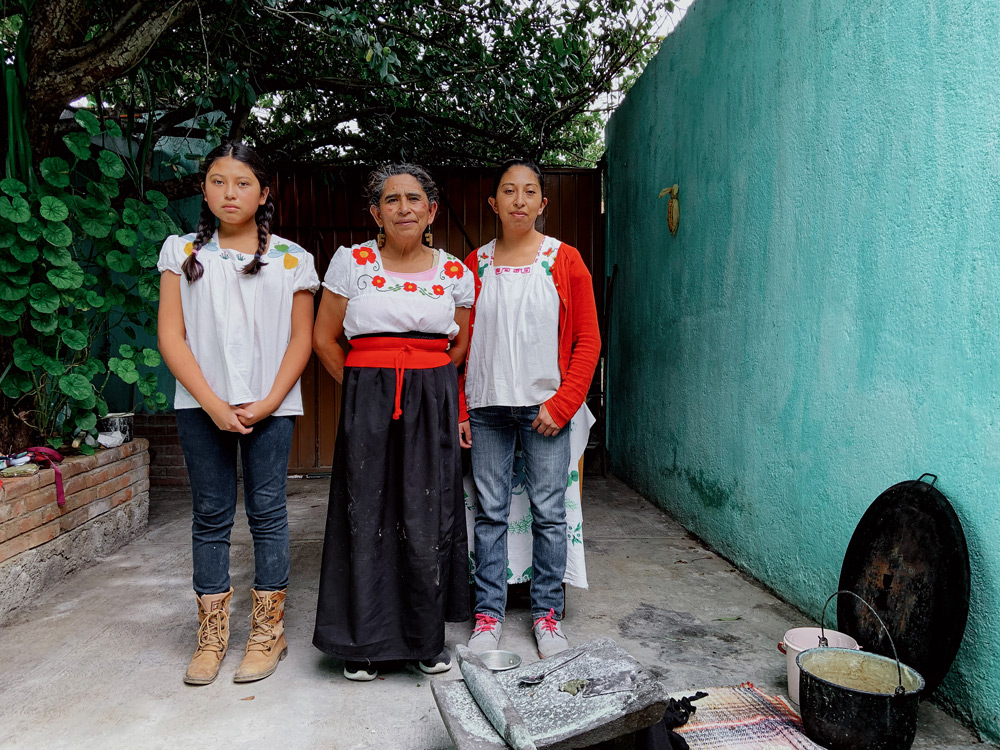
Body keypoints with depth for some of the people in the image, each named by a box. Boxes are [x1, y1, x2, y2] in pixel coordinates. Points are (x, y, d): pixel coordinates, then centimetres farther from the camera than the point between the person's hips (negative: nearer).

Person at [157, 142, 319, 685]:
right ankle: (211, 637, 20)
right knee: (211, 516, 8)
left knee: (266, 513, 3)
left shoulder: (290, 257, 5)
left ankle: (267, 634, 16)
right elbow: (171, 335, 1)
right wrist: (212, 403, -9)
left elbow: (301, 339, 2)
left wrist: (267, 404, -9)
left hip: (269, 405, -1)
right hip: (201, 405, 1)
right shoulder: (181, 252, 7)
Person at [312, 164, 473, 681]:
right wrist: (364, 387, 7)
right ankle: (364, 643, 20)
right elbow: (324, 338, 8)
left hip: (433, 404, 1)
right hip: (367, 403, -1)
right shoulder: (351, 262, 2)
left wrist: (429, 386, 11)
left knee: (428, 520, 3)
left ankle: (428, 640, 21)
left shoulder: (455, 272, 6)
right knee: (367, 517, 3)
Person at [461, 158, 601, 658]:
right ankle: (488, 612, 20)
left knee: (549, 512, 4)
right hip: (486, 406, 2)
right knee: (490, 511, 7)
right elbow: (462, 342, 9)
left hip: (545, 406, -1)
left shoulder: (564, 260, 2)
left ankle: (547, 612, 19)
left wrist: (561, 404, -8)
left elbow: (588, 341, 0)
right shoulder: (475, 264, 8)